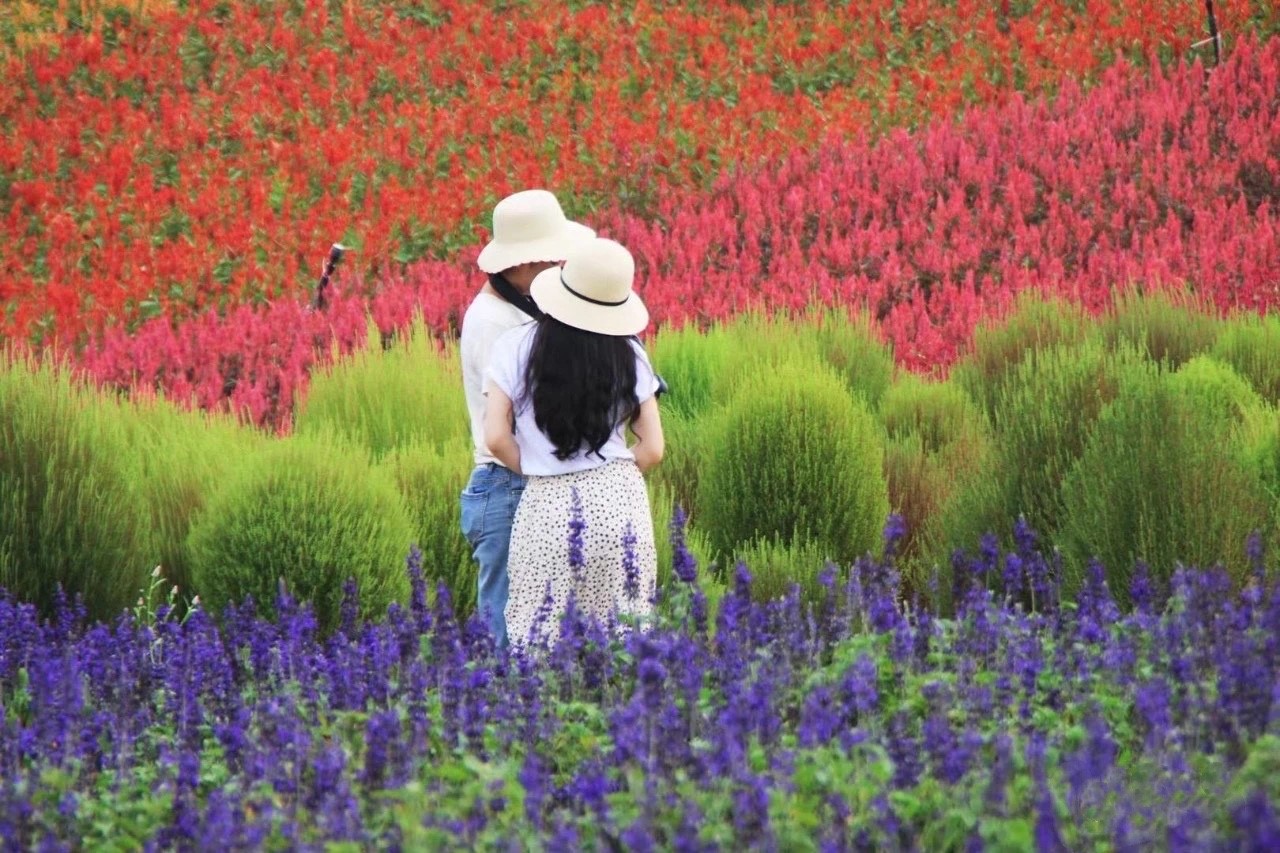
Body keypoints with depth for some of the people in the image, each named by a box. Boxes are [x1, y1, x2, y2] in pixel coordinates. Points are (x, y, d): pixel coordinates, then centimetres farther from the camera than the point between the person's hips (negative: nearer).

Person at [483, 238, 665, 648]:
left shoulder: (516, 348, -1)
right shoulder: (629, 354, 4)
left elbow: (496, 437, -5)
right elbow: (652, 449, 4)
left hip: (545, 507, -2)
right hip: (621, 504, 2)